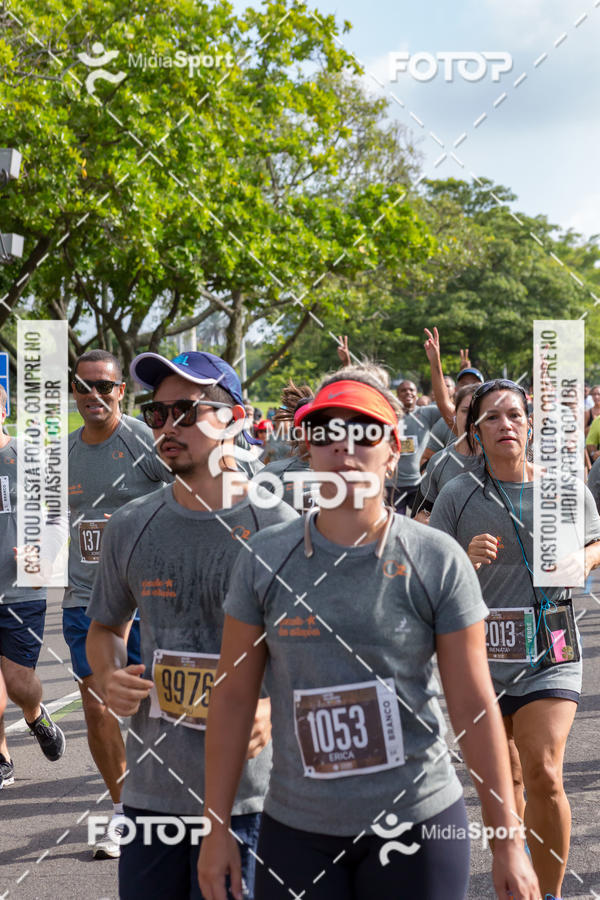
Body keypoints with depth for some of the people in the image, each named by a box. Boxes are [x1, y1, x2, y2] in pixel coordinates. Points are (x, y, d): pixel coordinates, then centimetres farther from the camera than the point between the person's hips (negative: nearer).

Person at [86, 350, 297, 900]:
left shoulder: (280, 527, -8)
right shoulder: (130, 528, 6)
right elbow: (106, 628, 21)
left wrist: (276, 709, -19)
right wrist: (109, 677, -1)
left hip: (247, 798, -4)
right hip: (151, 788, 4)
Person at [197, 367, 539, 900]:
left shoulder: (437, 561, -5)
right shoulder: (265, 559, 0)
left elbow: (474, 706, -3)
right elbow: (234, 696, 3)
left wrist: (510, 842, -3)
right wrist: (218, 829, 3)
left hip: (419, 822, -1)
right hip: (296, 831, 1)